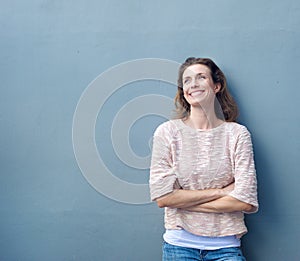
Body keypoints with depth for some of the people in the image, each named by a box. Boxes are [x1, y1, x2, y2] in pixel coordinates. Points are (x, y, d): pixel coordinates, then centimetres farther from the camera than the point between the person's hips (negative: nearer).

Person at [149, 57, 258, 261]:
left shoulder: (237, 133, -2)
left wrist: (185, 201, -8)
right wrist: (221, 191, -9)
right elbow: (162, 196, -9)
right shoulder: (167, 132, -3)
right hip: (180, 244, 0)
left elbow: (246, 202, -7)